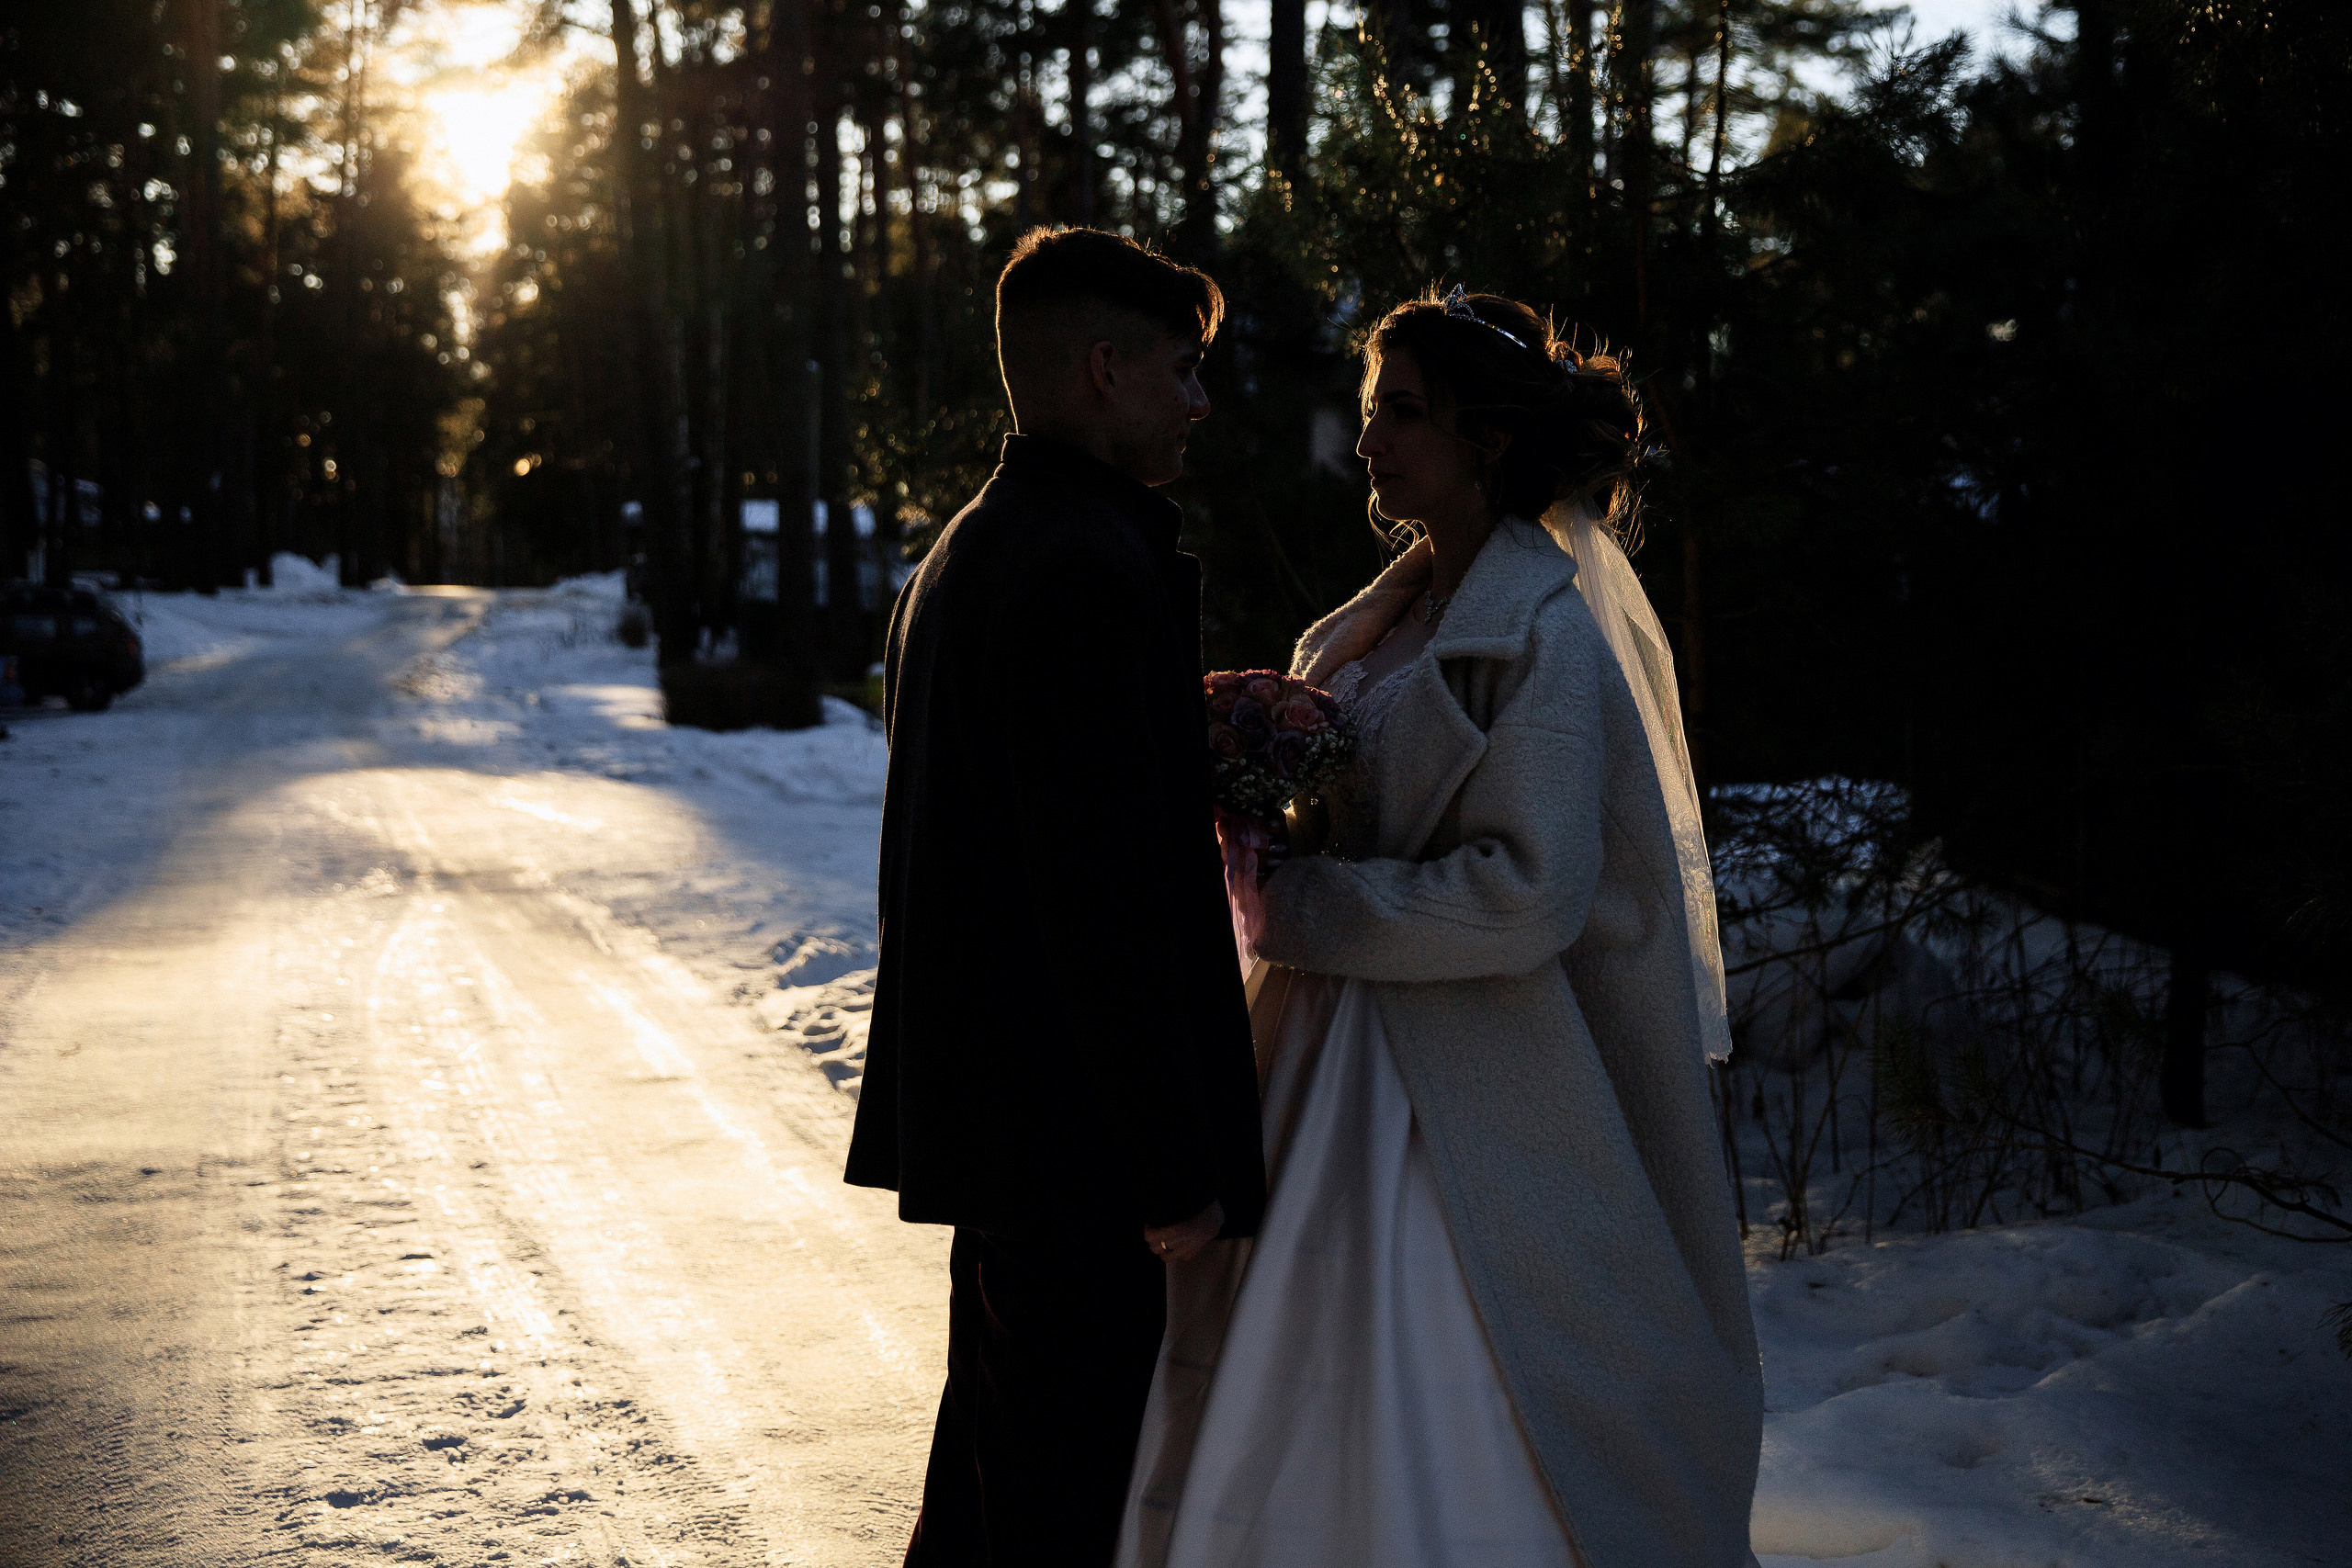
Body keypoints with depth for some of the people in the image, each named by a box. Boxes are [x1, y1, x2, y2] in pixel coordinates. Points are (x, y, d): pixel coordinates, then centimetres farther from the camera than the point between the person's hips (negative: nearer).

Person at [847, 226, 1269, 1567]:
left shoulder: (965, 551, 14)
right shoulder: (1092, 563, -18)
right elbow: (1110, 890, -22)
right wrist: (1177, 1165, -19)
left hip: (980, 1104, 10)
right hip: (1076, 1136, -10)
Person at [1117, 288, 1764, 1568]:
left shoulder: (1543, 636, -14)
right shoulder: (1389, 615, 12)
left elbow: (1528, 894, -21)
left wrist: (1302, 905, -16)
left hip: (1456, 1097, -8)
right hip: (1333, 1059, 8)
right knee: (1291, 1424, 13)